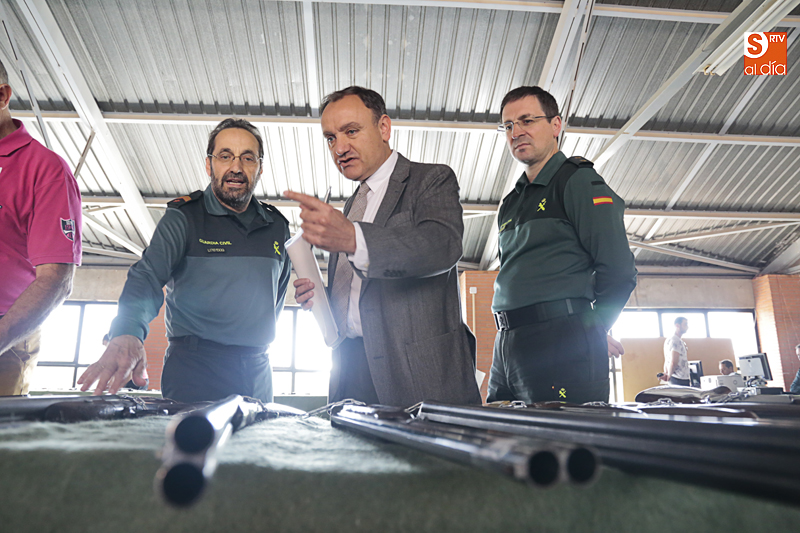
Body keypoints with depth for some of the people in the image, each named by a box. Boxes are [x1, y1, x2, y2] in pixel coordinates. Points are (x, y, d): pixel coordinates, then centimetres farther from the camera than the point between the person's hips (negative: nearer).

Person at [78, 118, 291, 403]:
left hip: (257, 370, 4)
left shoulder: (278, 226, 9)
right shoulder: (183, 217, -3)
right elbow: (148, 276, -18)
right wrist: (127, 334, -36)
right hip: (194, 367, -4)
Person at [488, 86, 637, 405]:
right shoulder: (510, 203, 22)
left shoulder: (578, 181, -2)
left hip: (562, 344, -7)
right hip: (507, 345, 8)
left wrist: (592, 329, 0)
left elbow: (619, 271, -9)